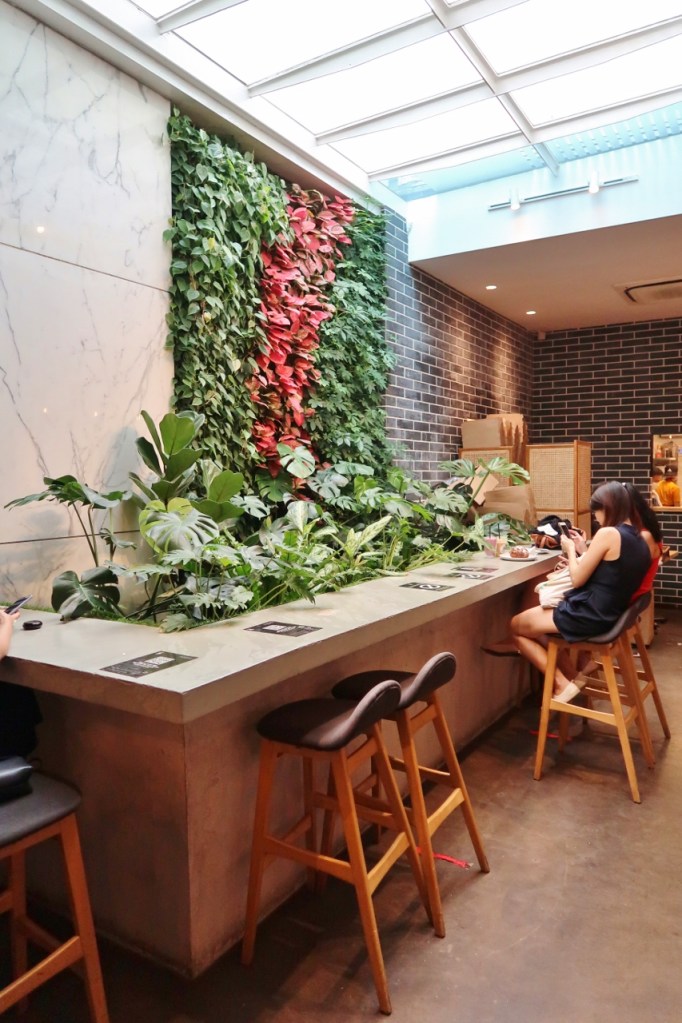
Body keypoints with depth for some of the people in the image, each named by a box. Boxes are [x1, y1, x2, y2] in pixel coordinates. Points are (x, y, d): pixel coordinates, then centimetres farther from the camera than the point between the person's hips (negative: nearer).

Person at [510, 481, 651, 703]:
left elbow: (578, 580, -13)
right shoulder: (640, 541, 7)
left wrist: (570, 550, 3)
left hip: (588, 615, -9)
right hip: (609, 614, 10)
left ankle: (563, 684, 3)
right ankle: (568, 676, 16)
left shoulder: (608, 534, -19)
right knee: (535, 613, 26)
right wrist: (583, 550, 14)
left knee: (516, 626, 9)